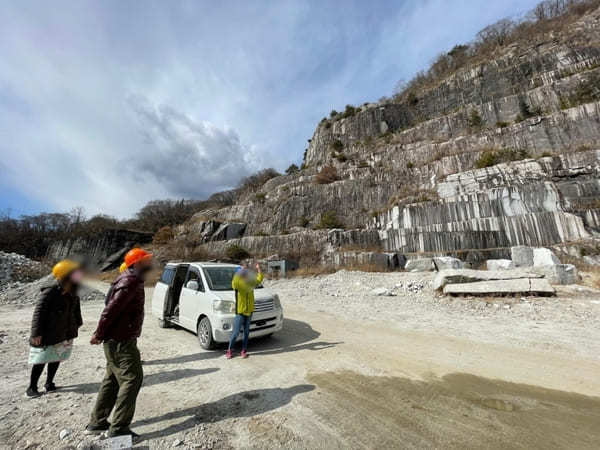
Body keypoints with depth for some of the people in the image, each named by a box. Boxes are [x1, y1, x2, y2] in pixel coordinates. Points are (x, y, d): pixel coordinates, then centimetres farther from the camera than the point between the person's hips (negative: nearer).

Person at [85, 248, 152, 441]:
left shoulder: (130, 280, 10)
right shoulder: (131, 282, -23)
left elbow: (111, 307, 18)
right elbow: (111, 309, -24)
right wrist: (99, 335, -11)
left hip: (116, 340, 10)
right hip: (121, 341, -10)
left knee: (113, 380, 21)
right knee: (132, 379, 0)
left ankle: (97, 423, 34)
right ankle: (118, 428, 12)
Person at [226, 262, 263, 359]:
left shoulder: (251, 283, 3)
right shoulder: (237, 285, -13)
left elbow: (259, 279, 3)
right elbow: (234, 283, -36)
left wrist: (258, 269, -6)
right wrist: (241, 271, -40)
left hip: (249, 312, 5)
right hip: (240, 312, -5)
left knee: (246, 332, 13)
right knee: (236, 333, 3)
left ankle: (244, 350, 28)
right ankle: (230, 350, 25)